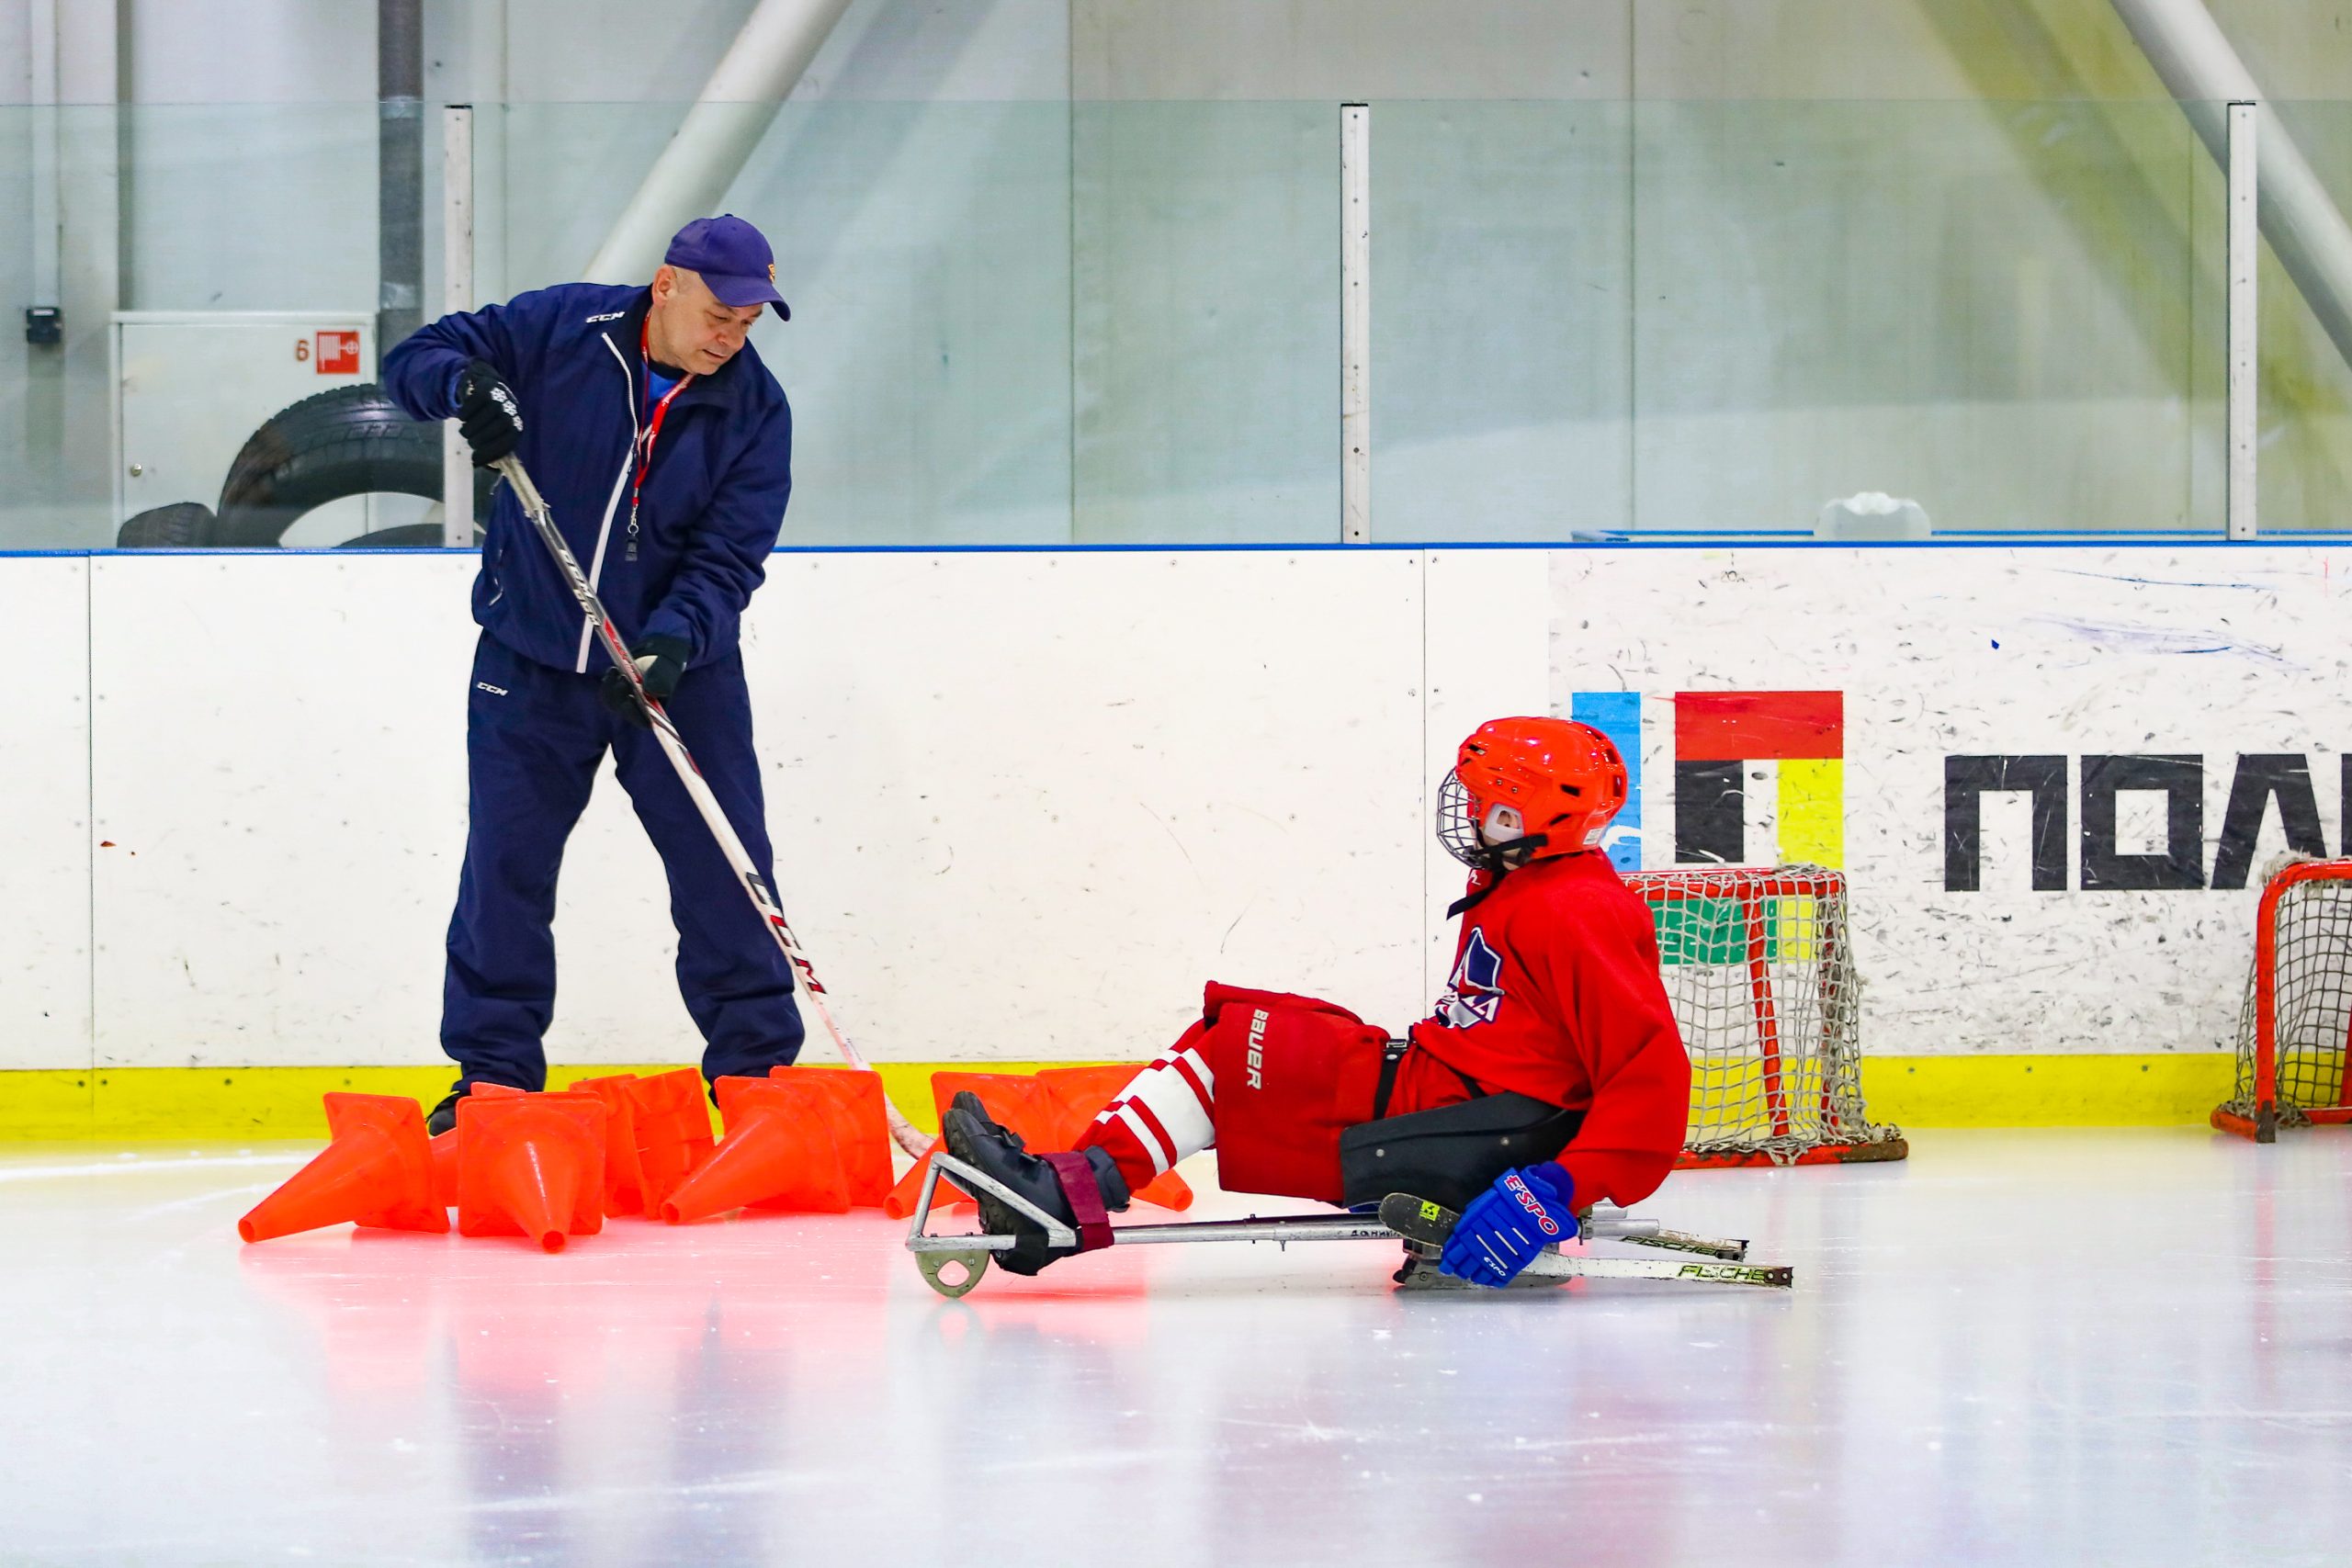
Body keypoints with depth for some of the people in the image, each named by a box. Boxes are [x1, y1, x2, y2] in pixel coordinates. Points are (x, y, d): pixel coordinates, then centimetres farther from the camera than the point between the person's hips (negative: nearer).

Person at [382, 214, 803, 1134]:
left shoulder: (754, 409, -8)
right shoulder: (558, 330, -10)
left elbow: (727, 559, -12)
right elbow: (416, 359, -4)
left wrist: (669, 644, -29)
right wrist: (466, 385, -27)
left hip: (683, 665, 0)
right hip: (531, 660, 0)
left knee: (725, 867, -1)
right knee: (505, 867, 3)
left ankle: (759, 1066, 11)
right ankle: (491, 1076, 14)